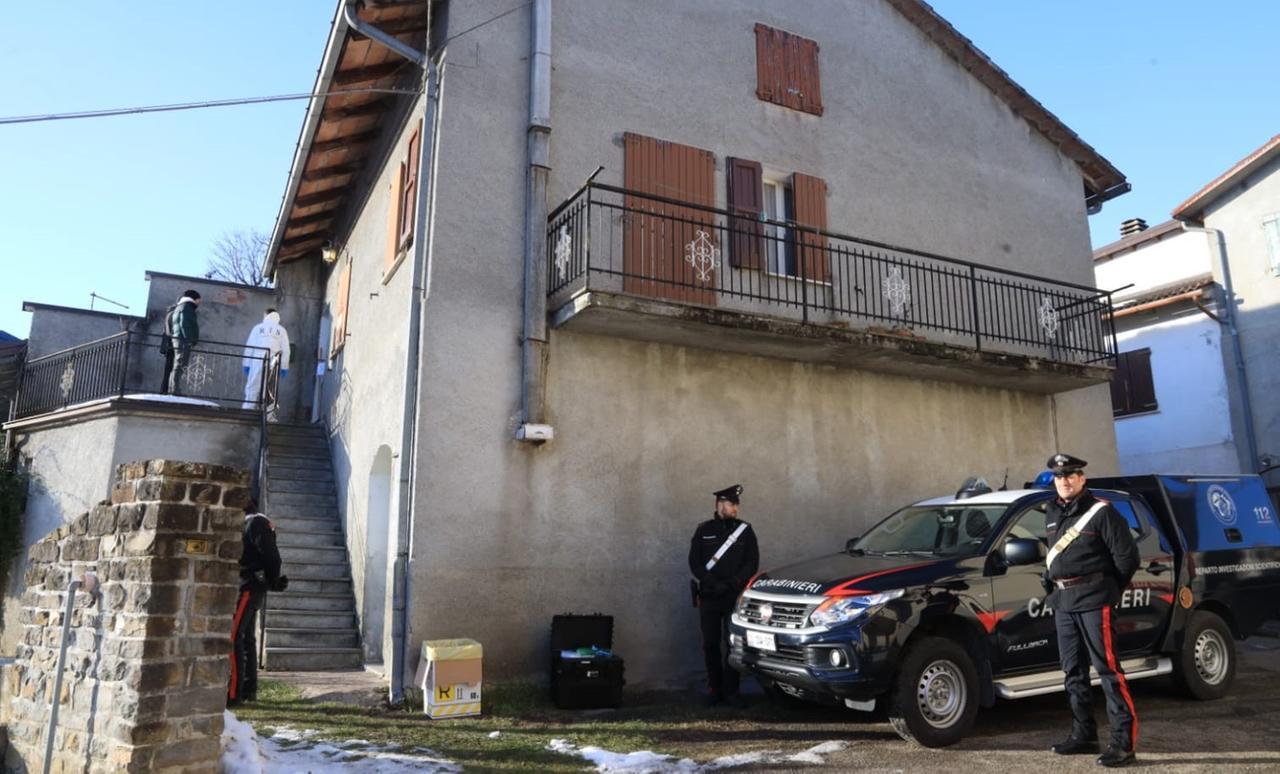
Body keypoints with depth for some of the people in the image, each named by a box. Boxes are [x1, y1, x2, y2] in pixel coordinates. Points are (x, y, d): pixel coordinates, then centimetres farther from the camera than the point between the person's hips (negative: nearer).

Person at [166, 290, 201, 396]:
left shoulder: (179, 308, 27)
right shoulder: (186, 307, -4)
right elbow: (184, 324, -16)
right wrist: (189, 339, -21)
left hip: (177, 339, 10)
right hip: (184, 340, -10)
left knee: (178, 365, 13)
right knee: (180, 365, -13)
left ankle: (173, 389, 14)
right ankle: (175, 389, -17)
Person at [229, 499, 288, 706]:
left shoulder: (255, 522, -12)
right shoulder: (245, 522, 18)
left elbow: (271, 556, -17)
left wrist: (273, 583, -8)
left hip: (248, 588, -10)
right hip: (247, 588, 10)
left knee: (233, 637, -13)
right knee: (246, 637, 13)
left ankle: (233, 693, -13)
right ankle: (249, 689, 21)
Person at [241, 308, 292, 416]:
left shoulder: (258, 328, 9)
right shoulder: (281, 330, 9)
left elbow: (249, 347, 7)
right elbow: (285, 350, 5)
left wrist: (246, 364, 9)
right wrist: (284, 367, 7)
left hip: (257, 362, 0)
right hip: (273, 364, 0)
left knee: (253, 388, 2)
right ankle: (269, 415, 0)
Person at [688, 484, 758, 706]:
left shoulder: (745, 530, 6)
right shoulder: (704, 530, 7)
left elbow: (752, 562, 1)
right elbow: (694, 562, 2)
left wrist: (732, 583, -11)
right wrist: (714, 583, -11)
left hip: (735, 596, -1)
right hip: (709, 597, 1)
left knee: (733, 644, -3)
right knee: (711, 644, 3)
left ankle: (731, 691, 5)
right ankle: (715, 690, 13)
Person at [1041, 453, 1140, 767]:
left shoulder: (1101, 512, -8)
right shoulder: (1052, 514, 14)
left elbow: (1127, 556, -9)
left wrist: (1109, 589, 1)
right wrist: (1053, 583, 13)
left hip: (1092, 599, -8)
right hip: (1062, 600, 8)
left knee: (1107, 668, -7)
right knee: (1073, 671, 13)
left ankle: (1123, 741, -1)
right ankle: (1084, 735, 23)